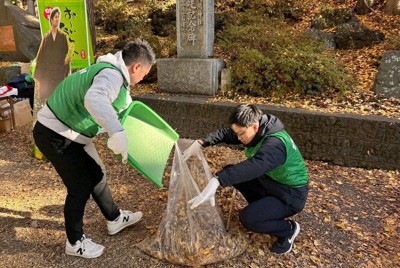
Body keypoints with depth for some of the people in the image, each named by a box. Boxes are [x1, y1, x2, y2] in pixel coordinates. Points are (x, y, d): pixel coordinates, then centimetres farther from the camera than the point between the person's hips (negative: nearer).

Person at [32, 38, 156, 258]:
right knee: (80, 186, 1)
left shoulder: (117, 75, 9)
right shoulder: (112, 75, -25)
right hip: (55, 135, -10)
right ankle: (75, 243, 22)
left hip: (72, 134, 10)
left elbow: (128, 107, 23)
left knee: (97, 175, 18)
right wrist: (117, 133, -55)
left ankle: (115, 219, 37)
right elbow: (94, 99, -48)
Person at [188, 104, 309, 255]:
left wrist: (217, 181, -65)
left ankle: (288, 229, 2)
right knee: (230, 172, 1)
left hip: (290, 196, -8)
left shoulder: (275, 144, -35)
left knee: (247, 218, -27)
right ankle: (263, 208, 12)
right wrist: (203, 142, -17)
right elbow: (226, 134, 0)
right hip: (269, 182, 9)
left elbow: (254, 166, -54)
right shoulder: (255, 132, -9)